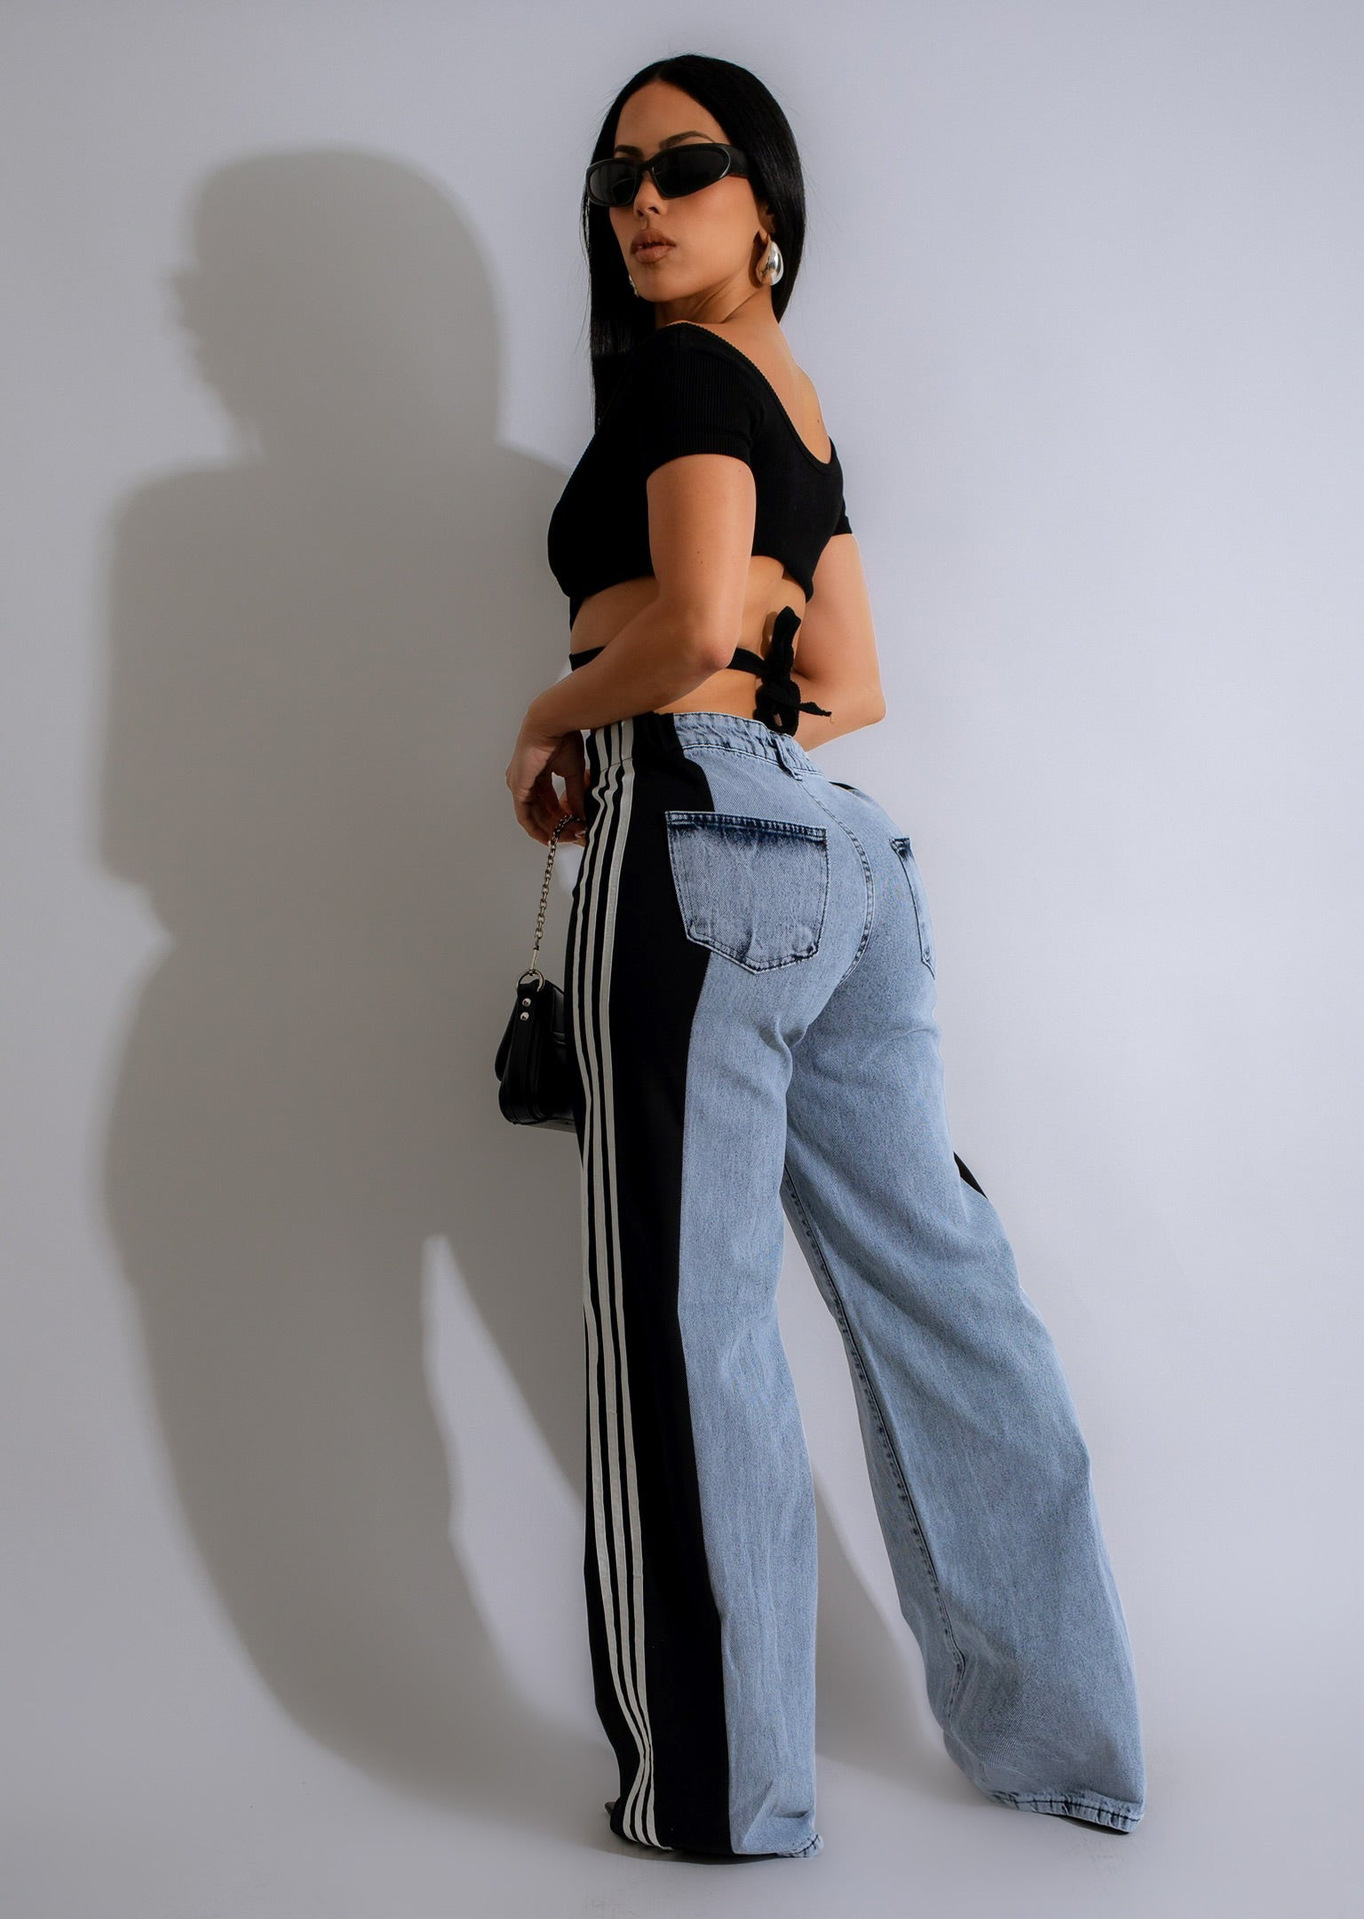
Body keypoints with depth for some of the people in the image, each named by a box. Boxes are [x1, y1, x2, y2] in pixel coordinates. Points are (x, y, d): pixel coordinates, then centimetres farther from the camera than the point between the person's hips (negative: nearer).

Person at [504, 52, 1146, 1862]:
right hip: (840, 846, 9)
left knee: (690, 1316, -2)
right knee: (932, 1288, 10)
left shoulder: (684, 368, -4)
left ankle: (724, 1788, 8)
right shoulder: (800, 410, 22)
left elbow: (694, 626, -19)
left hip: (702, 837, -9)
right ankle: (1064, 1735, 20)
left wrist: (553, 715, -2)